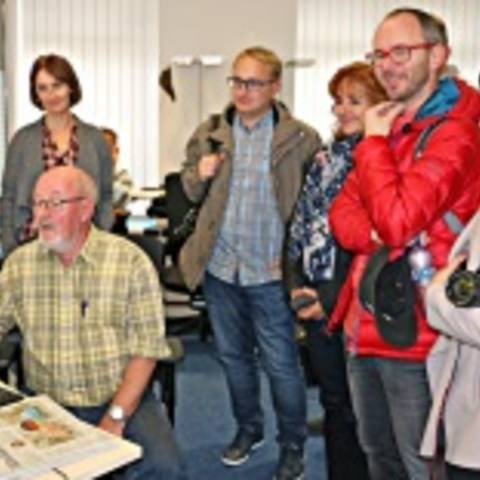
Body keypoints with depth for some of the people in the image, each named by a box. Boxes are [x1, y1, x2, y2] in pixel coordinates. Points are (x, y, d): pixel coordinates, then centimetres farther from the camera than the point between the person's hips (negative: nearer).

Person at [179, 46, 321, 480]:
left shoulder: (301, 139, -8)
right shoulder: (209, 133, 5)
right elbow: (191, 193, 15)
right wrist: (199, 175, -8)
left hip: (269, 272, -4)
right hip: (220, 266, 5)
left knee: (281, 365, 5)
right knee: (233, 356, 19)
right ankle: (248, 429, 39)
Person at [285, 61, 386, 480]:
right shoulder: (328, 158, 9)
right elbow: (301, 223, 12)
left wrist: (332, 299, -16)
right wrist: (296, 283, 1)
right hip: (318, 303, 6)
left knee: (358, 407, 6)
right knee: (334, 401, 17)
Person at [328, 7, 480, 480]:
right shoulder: (389, 128, 14)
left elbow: (397, 221, -26)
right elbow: (342, 213, 8)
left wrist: (374, 141, -13)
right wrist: (378, 234, -14)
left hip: (412, 333, -9)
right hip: (366, 329, 9)